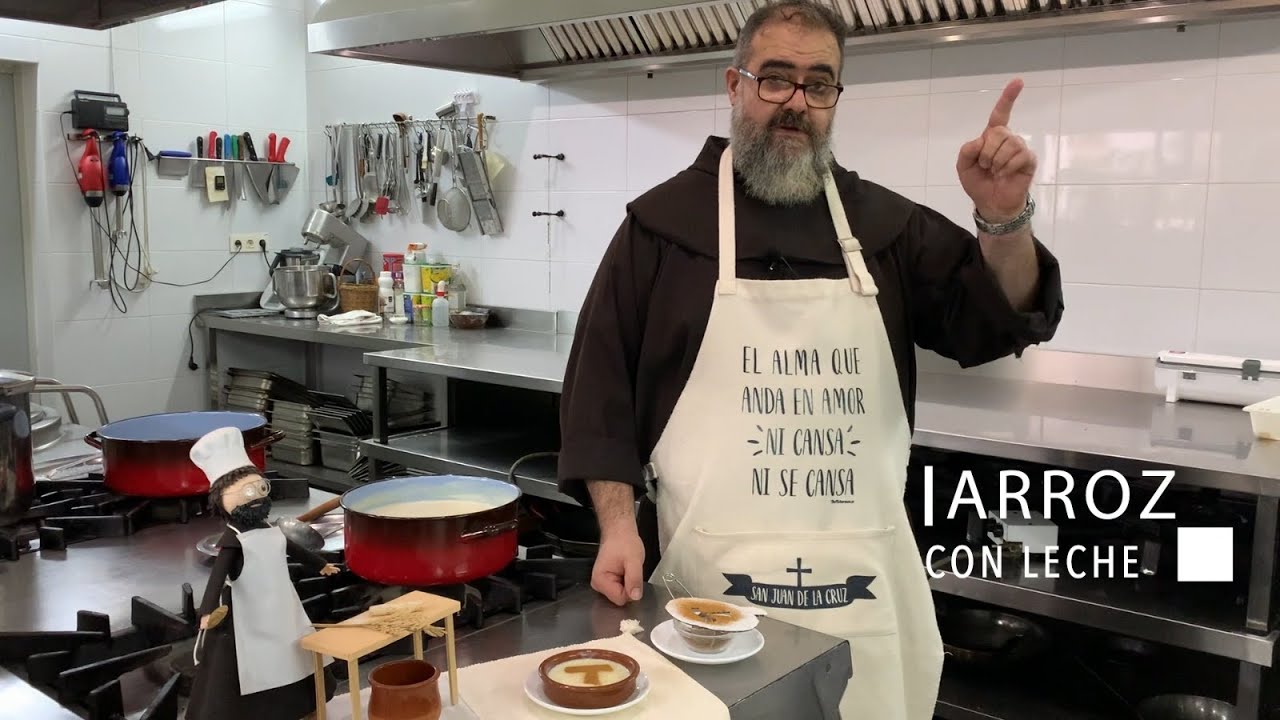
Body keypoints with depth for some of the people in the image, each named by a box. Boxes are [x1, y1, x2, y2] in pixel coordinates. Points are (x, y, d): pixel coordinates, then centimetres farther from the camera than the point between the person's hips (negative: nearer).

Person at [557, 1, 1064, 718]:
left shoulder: (884, 221, 8)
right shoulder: (664, 220, 0)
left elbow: (1000, 323, 4)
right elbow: (601, 384, -1)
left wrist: (1003, 220, -14)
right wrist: (618, 526, -9)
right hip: (708, 576, -2)